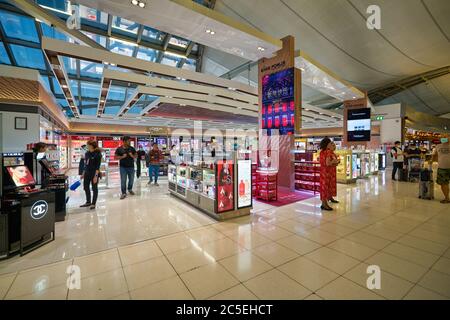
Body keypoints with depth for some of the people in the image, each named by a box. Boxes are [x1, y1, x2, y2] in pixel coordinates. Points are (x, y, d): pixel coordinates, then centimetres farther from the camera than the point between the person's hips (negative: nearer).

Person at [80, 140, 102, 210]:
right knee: (86, 187, 15)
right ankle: (88, 202, 31)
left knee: (94, 188, 3)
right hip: (87, 173, 8)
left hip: (94, 173, -8)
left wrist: (96, 175, -19)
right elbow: (85, 164, 15)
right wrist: (83, 173, 15)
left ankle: (93, 204, 15)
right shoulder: (87, 153, 9)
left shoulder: (97, 154, -13)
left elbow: (98, 166, -16)